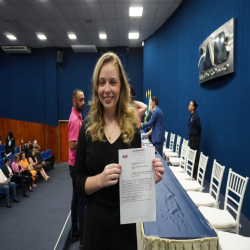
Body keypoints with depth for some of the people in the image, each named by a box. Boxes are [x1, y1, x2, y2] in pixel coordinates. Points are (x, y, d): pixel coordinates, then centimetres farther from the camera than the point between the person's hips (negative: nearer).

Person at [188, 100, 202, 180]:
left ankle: (195, 175, 2)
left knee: (195, 156, -4)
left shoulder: (196, 116, -16)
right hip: (191, 137, 9)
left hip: (195, 138, -9)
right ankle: (192, 172, 24)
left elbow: (199, 127, -13)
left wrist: (198, 134, 2)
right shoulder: (191, 115, 10)